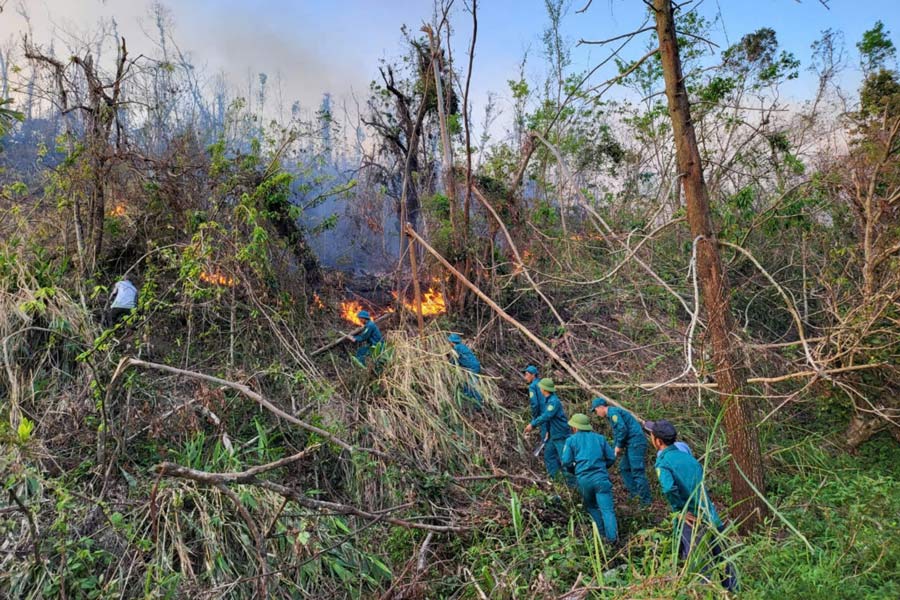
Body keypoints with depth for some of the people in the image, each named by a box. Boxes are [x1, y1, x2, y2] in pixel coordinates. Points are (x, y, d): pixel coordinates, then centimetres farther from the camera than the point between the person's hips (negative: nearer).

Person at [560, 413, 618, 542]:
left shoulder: (571, 440, 6)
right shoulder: (600, 438, 13)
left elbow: (566, 462, 0)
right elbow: (611, 458, 12)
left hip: (583, 479, 0)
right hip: (601, 477, 1)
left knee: (591, 506, 21)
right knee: (607, 508, -5)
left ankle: (602, 532, 18)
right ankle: (612, 536, -17)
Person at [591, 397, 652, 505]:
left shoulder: (613, 412, -11)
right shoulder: (612, 414, 21)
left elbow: (622, 429, -20)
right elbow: (616, 433, 26)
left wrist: (619, 446, -9)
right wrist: (616, 447, 13)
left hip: (636, 442, -11)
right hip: (631, 444, 11)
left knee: (637, 471, -10)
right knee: (624, 468, 15)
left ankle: (645, 500, -7)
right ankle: (634, 493, 18)